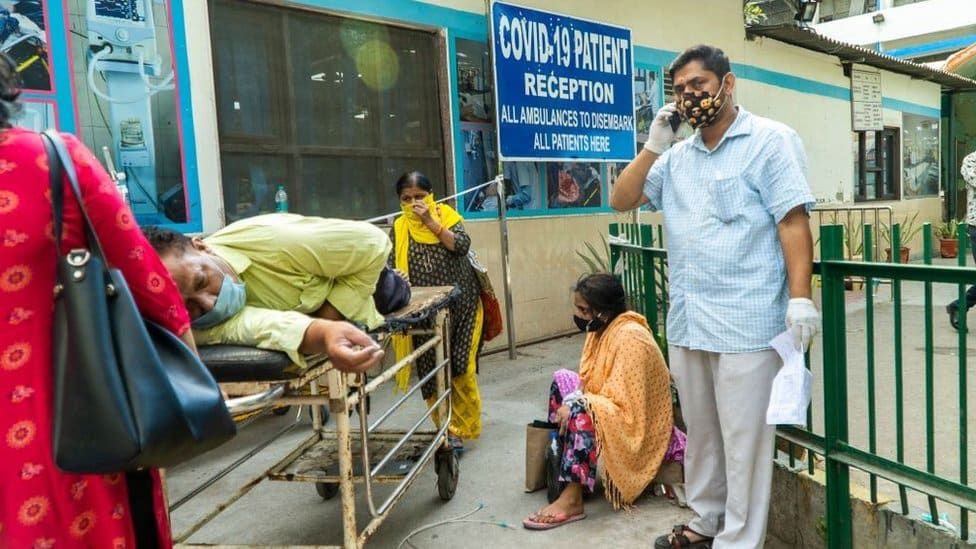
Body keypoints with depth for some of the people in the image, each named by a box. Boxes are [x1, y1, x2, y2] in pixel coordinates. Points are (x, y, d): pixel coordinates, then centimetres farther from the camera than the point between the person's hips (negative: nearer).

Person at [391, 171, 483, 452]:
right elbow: (391, 267, -1)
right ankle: (448, 429, 16)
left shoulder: (446, 215, 1)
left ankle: (458, 427, 15)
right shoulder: (399, 229, 3)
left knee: (459, 366, -1)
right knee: (433, 372, 2)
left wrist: (430, 221, -16)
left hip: (459, 303, -1)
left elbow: (462, 245, -14)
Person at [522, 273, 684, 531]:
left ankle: (572, 500, -29)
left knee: (581, 409, -33)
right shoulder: (602, 327, 1)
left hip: (635, 423, -9)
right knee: (561, 378, 3)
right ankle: (558, 454, 3)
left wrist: (571, 403, -28)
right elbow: (589, 380, 6)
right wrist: (570, 401, -12)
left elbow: (622, 402, -29)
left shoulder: (630, 337, -25)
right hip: (607, 408, 9)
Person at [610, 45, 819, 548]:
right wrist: (653, 146, 2)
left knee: (743, 442, 4)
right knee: (700, 432, 18)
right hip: (686, 321, 6)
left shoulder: (770, 141, -3)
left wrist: (800, 298, -17)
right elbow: (621, 201, 12)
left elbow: (793, 221, -10)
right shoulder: (676, 156, 15)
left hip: (746, 323, -6)